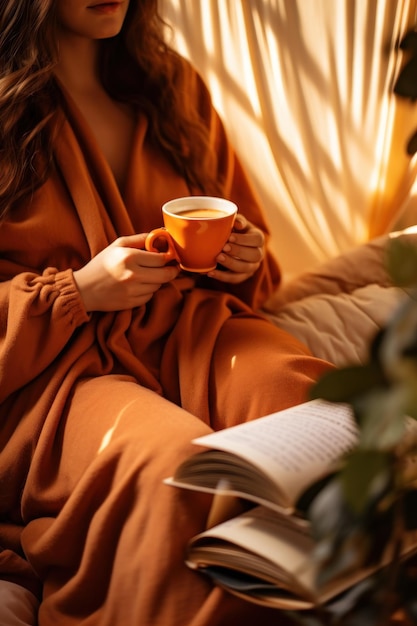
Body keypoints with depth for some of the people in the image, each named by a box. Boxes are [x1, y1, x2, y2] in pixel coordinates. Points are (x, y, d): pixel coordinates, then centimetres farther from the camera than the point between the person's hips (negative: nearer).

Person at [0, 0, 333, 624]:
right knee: (177, 464, -38)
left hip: (188, 326, 4)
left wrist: (245, 258, 5)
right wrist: (78, 292, -14)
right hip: (52, 363, -4)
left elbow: (241, 235, 28)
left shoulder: (176, 87, 16)